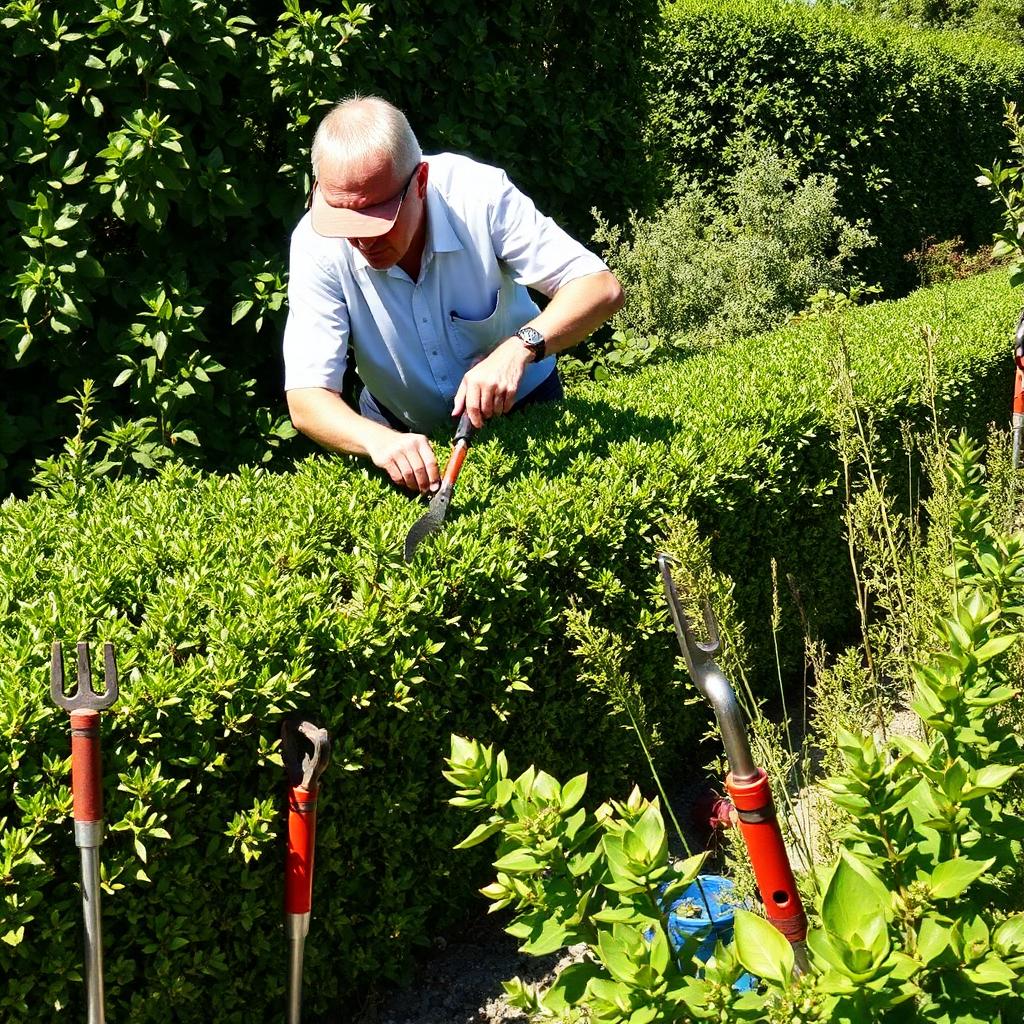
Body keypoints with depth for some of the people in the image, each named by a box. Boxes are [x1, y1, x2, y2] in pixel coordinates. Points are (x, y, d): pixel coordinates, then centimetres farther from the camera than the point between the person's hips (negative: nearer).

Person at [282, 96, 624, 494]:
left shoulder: (478, 194, -24)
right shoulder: (317, 242, -22)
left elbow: (601, 288, -24)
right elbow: (306, 400, -24)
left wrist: (520, 348, -42)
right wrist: (379, 441, -45)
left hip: (519, 407, 0)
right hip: (404, 438, 1)